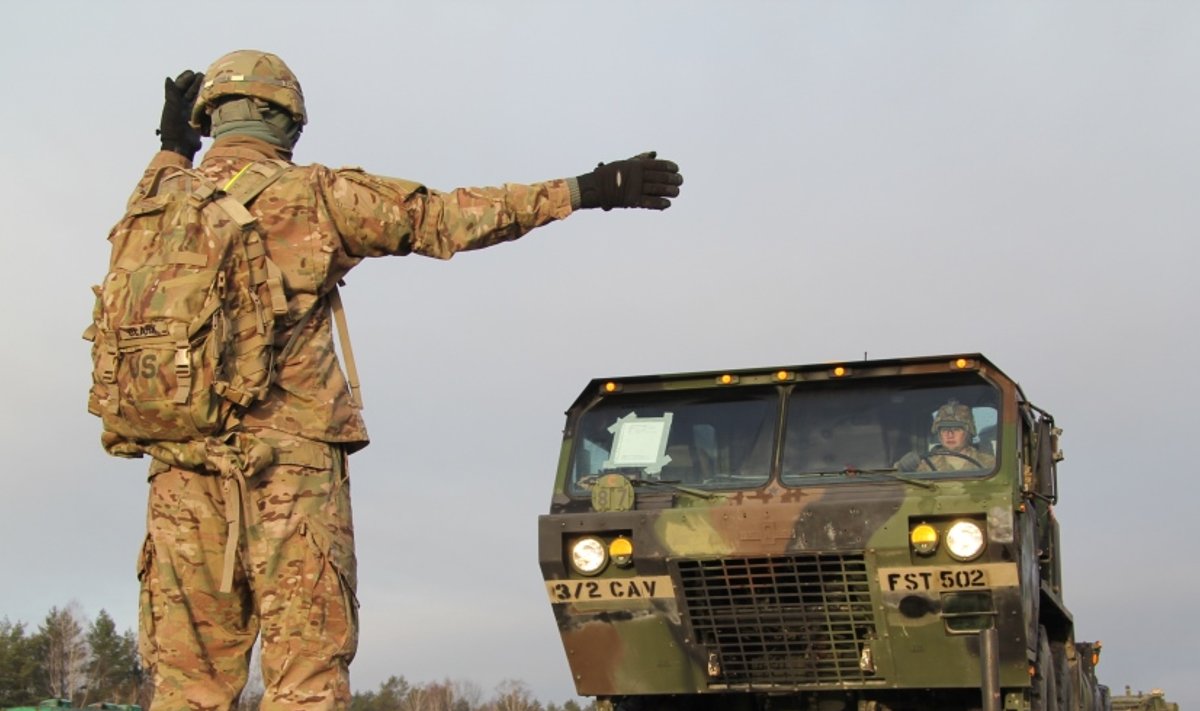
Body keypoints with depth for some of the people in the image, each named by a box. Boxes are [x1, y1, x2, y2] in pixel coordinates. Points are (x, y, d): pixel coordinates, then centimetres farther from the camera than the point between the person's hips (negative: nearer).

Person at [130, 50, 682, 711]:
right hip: (288, 470, -5)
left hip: (179, 473, 5)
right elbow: (443, 217, -1)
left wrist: (171, 151, 48)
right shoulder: (309, 196, -2)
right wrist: (582, 190, 3)